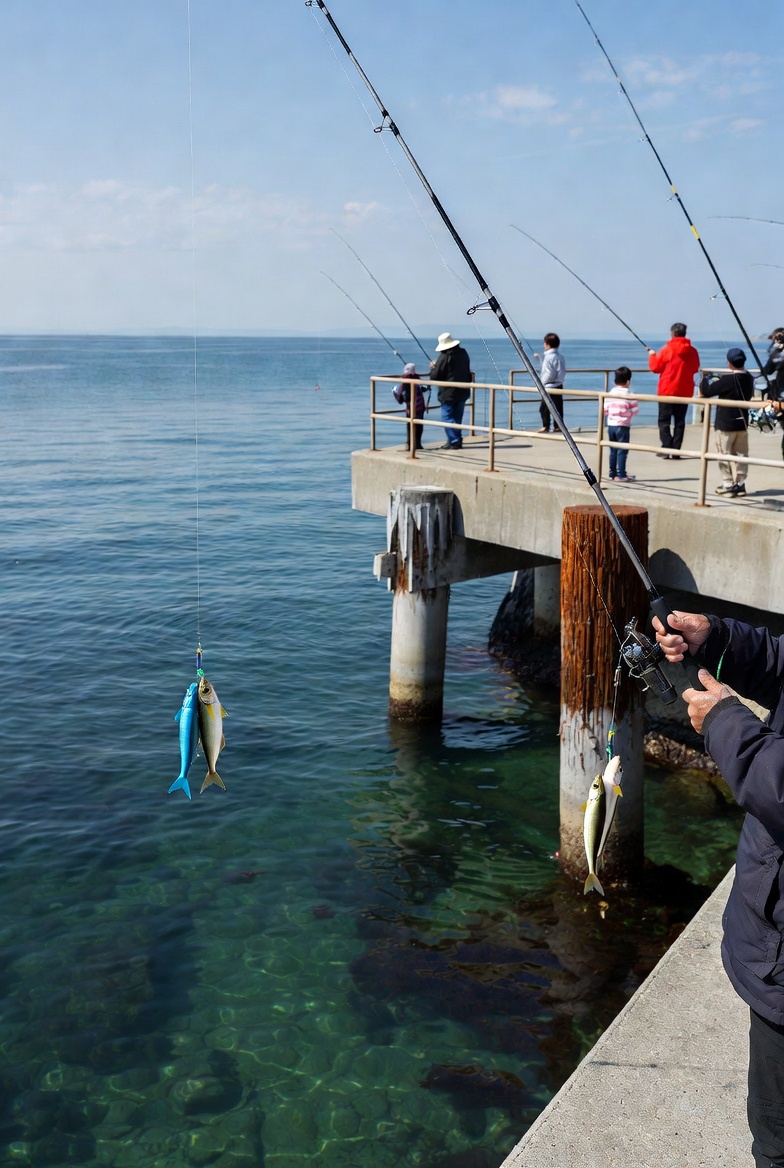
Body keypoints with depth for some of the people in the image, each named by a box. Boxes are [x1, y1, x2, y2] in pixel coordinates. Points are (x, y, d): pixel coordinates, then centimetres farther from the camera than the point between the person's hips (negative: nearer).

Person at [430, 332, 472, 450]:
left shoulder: (444, 357, -16)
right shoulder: (463, 353, 7)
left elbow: (435, 377, -14)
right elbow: (468, 373, 19)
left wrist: (433, 367, 6)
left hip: (448, 393, -7)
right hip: (463, 392, 7)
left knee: (447, 417, -2)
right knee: (457, 417, 15)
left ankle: (454, 442, -9)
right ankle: (456, 440, 19)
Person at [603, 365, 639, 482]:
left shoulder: (610, 394, 2)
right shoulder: (628, 396, -12)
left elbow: (605, 410, 4)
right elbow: (634, 410, -7)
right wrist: (636, 401, 11)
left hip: (611, 425, 5)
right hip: (623, 426, -5)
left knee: (613, 450, 14)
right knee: (622, 451, -2)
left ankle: (613, 473, 20)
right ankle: (621, 475, -4)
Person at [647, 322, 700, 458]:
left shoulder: (667, 350, -10)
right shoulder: (692, 351, 1)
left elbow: (655, 367, -3)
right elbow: (695, 369, 13)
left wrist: (652, 355, 13)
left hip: (667, 391, -4)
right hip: (685, 392, 4)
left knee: (664, 421, 2)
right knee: (680, 421, 8)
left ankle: (666, 449, -6)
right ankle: (676, 450, 6)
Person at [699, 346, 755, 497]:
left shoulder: (728, 380, -21)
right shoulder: (749, 378, 2)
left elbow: (706, 391, -20)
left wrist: (707, 379, 2)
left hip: (725, 424, -6)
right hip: (742, 422, 7)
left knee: (725, 455, 3)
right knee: (741, 454, 11)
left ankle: (728, 484, 5)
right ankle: (740, 483, 13)